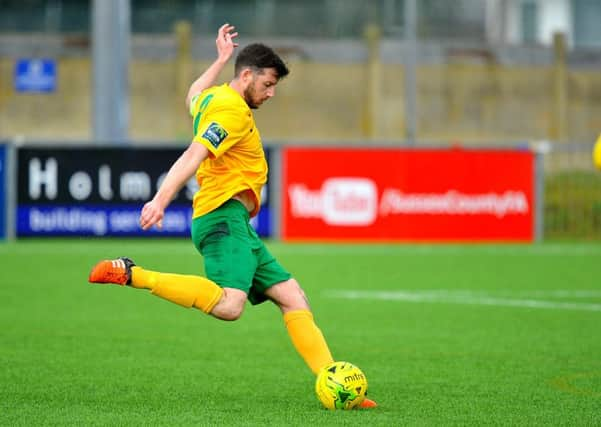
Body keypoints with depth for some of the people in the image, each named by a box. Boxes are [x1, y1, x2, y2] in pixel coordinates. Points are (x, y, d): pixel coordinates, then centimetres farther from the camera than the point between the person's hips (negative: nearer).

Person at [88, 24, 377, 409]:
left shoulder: (211, 100, 20)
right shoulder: (233, 110, -9)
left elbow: (193, 97, 47)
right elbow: (194, 156, -22)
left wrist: (221, 60, 53)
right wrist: (161, 200, -32)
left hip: (235, 227, 11)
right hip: (224, 217, -11)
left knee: (293, 297, 6)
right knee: (229, 305, -32)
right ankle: (132, 275, -22)